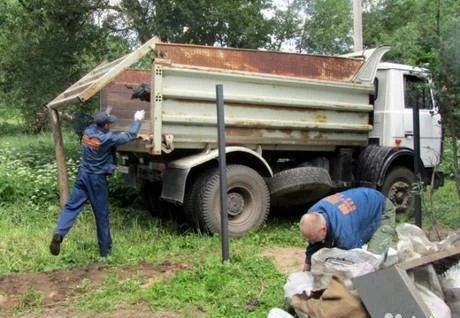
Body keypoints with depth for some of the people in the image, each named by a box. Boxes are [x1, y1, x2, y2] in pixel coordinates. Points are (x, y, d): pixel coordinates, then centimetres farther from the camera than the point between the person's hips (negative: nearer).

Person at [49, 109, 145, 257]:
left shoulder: (88, 130, -1)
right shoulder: (108, 138, -18)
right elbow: (130, 135, -7)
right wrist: (137, 120, 7)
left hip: (83, 174, 5)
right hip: (97, 178, -5)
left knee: (71, 206, 4)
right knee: (102, 215, 7)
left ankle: (59, 233, -21)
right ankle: (105, 250, 18)